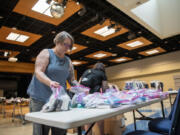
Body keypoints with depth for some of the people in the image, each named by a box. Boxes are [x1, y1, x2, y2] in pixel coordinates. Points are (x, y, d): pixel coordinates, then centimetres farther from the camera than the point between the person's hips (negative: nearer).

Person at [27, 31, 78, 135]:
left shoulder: (68, 61, 12)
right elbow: (38, 72, -14)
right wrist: (50, 82, -33)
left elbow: (72, 80, 12)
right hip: (41, 99, -4)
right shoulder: (46, 53, -1)